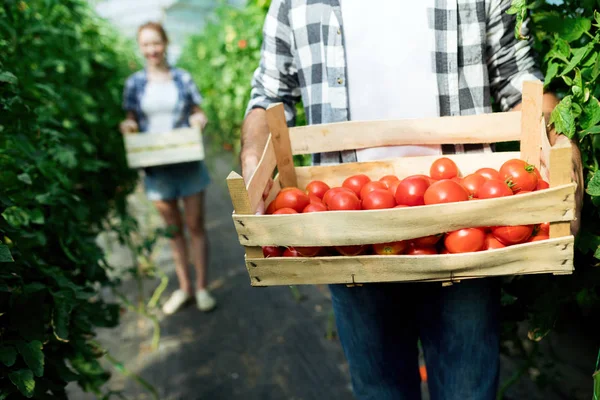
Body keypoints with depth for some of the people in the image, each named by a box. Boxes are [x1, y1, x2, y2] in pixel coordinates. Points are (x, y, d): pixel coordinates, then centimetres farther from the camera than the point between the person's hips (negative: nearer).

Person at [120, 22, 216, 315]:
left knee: (195, 225, 2)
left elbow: (199, 112, 9)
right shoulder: (134, 83, 6)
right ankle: (183, 287, 24)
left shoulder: (183, 78, 4)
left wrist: (199, 119, -13)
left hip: (188, 162, -1)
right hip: (156, 166, 1)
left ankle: (202, 288, 14)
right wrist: (128, 125, -11)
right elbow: (131, 120, 11)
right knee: (173, 228, 10)